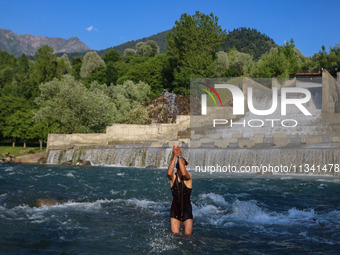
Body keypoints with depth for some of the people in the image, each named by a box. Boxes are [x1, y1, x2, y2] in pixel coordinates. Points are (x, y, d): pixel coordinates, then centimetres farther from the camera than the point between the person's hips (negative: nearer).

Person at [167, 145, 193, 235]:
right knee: (175, 234, 2)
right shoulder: (173, 177, -3)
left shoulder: (188, 177, -9)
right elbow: (169, 173, -29)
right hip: (175, 210, 2)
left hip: (186, 210, -2)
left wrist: (180, 157, -32)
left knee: (188, 234, -5)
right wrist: (174, 157, -34)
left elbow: (184, 173, -34)